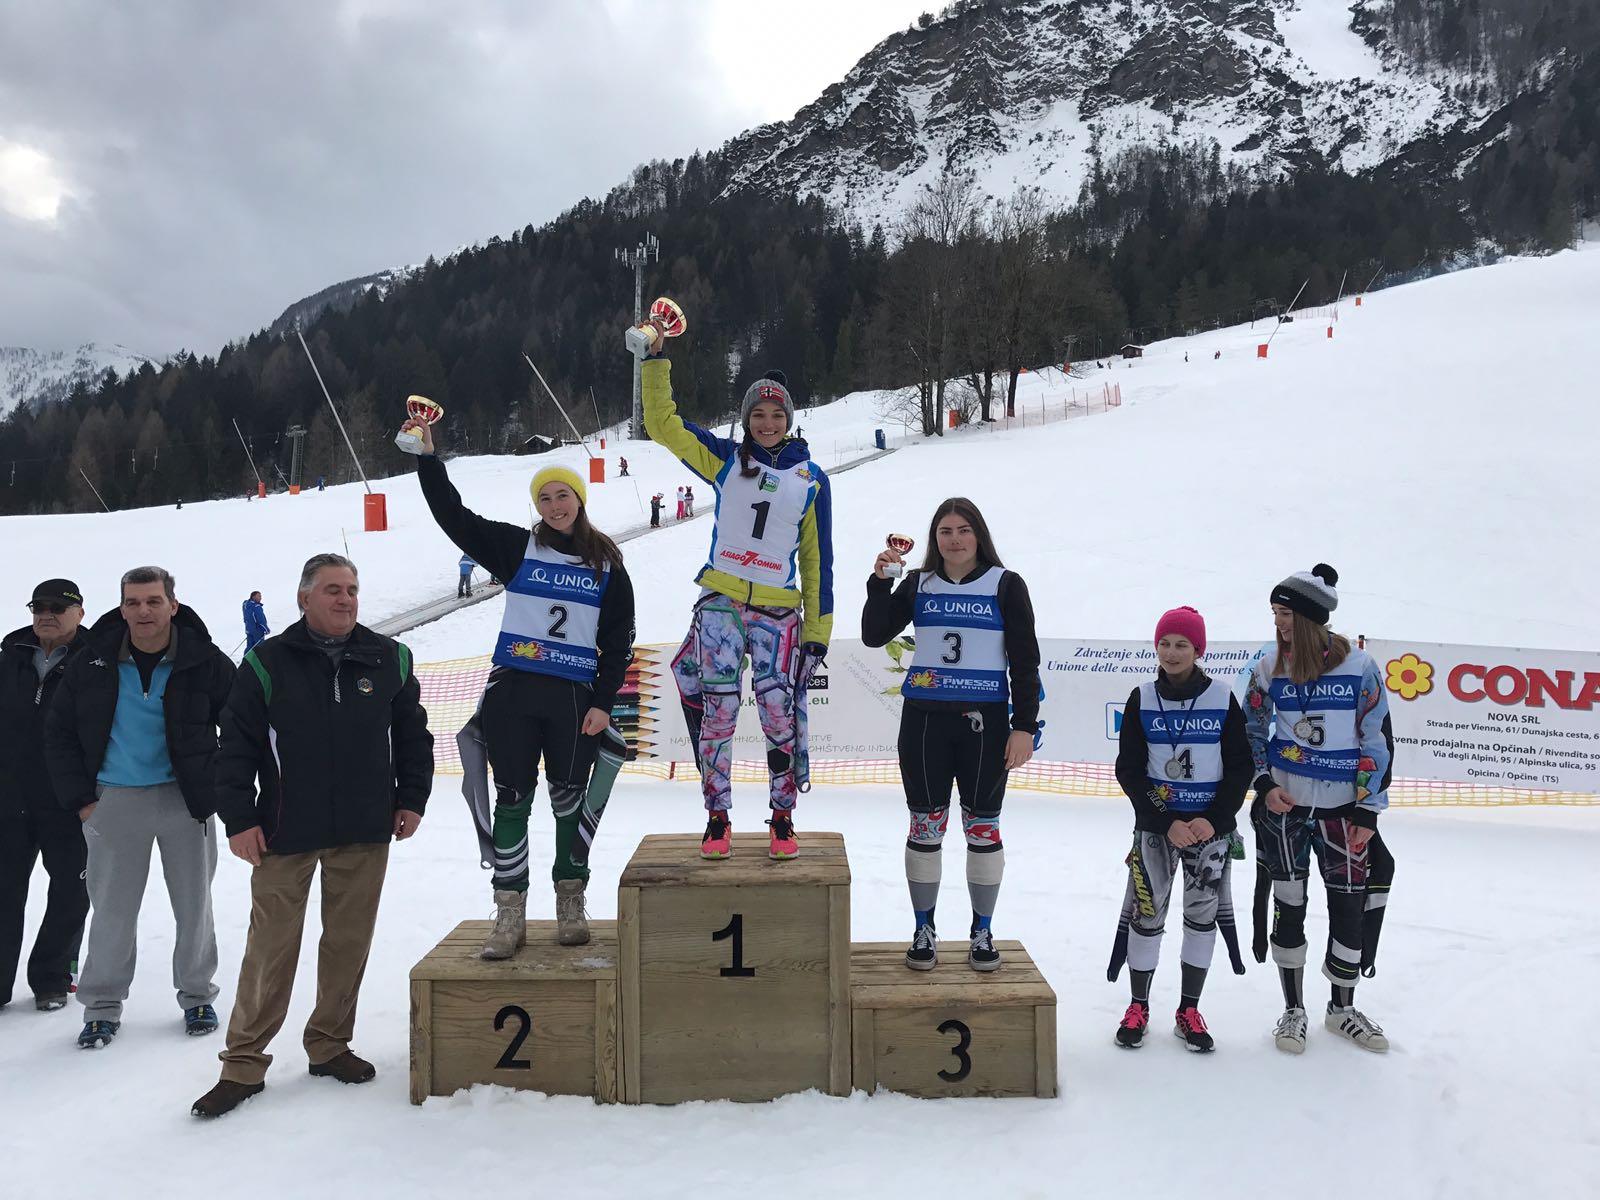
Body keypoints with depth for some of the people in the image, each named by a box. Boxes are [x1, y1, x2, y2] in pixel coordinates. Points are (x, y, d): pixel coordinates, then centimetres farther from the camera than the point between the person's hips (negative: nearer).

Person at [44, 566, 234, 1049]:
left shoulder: (206, 663, -7)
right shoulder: (93, 664, -2)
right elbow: (59, 732, 7)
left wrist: (217, 788, -3)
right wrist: (80, 798, 1)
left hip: (185, 800, -1)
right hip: (114, 803, 1)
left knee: (194, 905, 9)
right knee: (112, 909, 6)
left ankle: (197, 995, 25)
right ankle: (102, 1005, 21)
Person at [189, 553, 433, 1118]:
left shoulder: (389, 659, 5)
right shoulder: (268, 663, -3)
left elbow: (413, 735, 12)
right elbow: (236, 746, -1)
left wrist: (412, 799, 7)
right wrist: (239, 818, -6)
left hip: (365, 834, 3)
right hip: (286, 834, -2)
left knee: (349, 942, 10)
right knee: (271, 946, 1)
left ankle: (330, 1044, 26)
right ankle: (243, 1063, 13)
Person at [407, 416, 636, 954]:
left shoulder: (607, 565, 6)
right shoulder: (516, 547, 6)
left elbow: (619, 642, 5)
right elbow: (454, 516, 1)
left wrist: (603, 703, -3)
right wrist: (428, 454, -6)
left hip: (574, 697, 0)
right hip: (513, 692, 0)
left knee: (570, 800, 8)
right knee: (512, 801, 2)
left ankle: (571, 904, 23)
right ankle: (510, 914, 9)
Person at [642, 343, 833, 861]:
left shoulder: (812, 479, 8)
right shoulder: (726, 460, 8)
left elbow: (817, 559, 9)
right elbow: (662, 423, 5)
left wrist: (818, 631, 5)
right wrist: (656, 358, -2)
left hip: (779, 612, 0)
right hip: (721, 603, 0)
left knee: (779, 712, -6)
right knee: (717, 710, -4)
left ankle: (783, 818, 10)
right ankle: (717, 819, 7)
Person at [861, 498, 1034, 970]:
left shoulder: (1006, 585, 1)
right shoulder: (919, 585, 8)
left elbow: (1025, 661, 0)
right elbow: (874, 635, 2)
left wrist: (1025, 726, -6)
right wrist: (879, 581, -10)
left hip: (985, 722, -1)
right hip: (924, 720, 2)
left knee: (982, 828, 7)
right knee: (925, 825, 6)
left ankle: (982, 932, 20)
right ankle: (923, 931, 19)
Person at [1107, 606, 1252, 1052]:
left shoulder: (1223, 699, -4)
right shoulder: (1142, 699, -4)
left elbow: (1241, 767, -3)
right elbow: (1129, 770, -5)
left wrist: (1214, 820, -14)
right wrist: (1166, 823, -14)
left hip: (1211, 826, 0)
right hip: (1156, 823, 0)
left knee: (1203, 914, 7)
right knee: (1146, 911, 0)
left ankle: (1189, 1011, 21)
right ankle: (1138, 1007, 17)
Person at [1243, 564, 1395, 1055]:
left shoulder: (1359, 667, -8)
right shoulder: (1268, 666, -2)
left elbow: (1378, 740, -3)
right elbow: (1252, 731, 8)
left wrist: (1368, 810, -5)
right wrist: (1263, 785, -6)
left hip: (1342, 807, -1)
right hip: (1283, 803, 1)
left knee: (1351, 904, 5)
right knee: (1289, 902, 6)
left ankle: (1342, 1009, 25)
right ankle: (1293, 1009, 22)